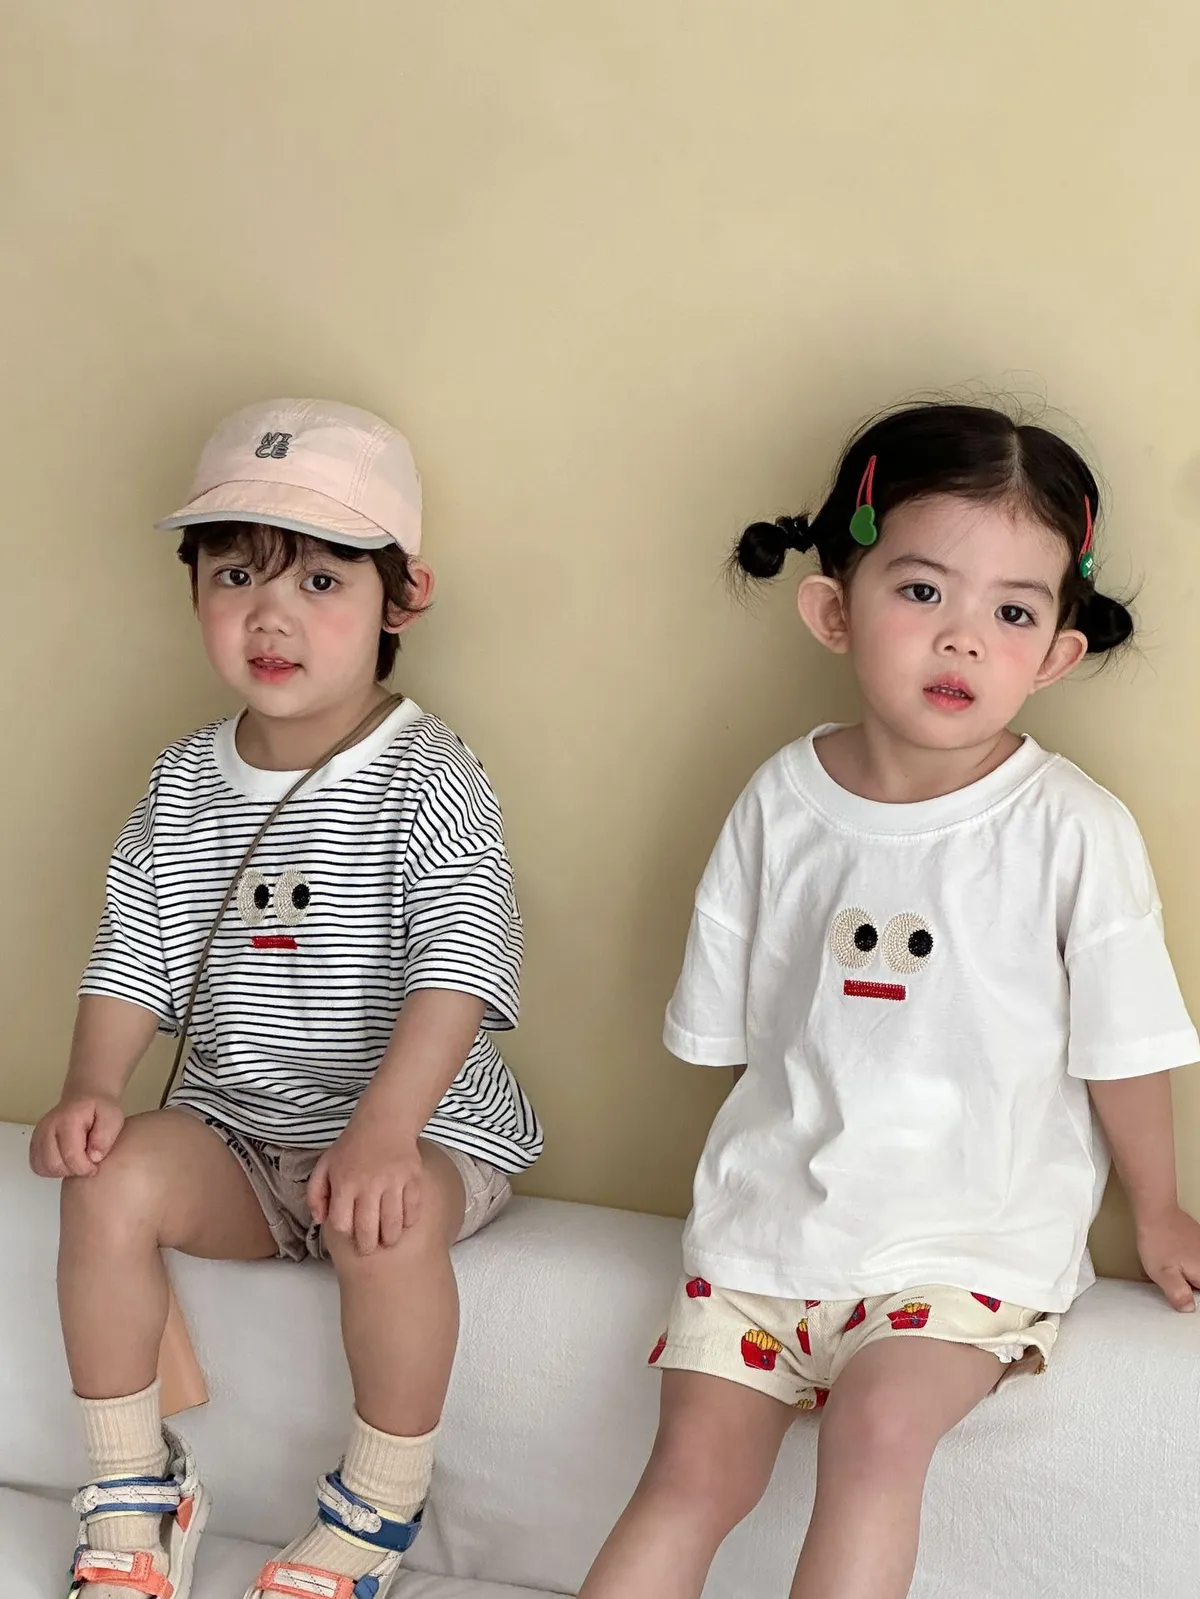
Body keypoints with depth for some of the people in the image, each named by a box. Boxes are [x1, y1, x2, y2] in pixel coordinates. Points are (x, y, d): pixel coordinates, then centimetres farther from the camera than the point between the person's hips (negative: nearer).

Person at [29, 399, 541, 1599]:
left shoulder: (427, 781, -12)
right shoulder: (183, 786, 4)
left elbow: (458, 969, -23)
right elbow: (135, 955, 5)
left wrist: (382, 1130, -36)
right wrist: (92, 1087, -14)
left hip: (422, 1123, -4)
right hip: (238, 1128, 4)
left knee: (387, 1222, -35)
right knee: (111, 1183, -23)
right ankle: (134, 1493, -3)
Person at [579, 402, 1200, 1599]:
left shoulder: (1073, 833, -13)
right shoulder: (781, 802, -4)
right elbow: (731, 1029, 7)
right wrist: (807, 1148, 5)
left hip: (973, 1241, -3)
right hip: (770, 1220, 3)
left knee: (877, 1425, -25)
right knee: (697, 1466, -4)